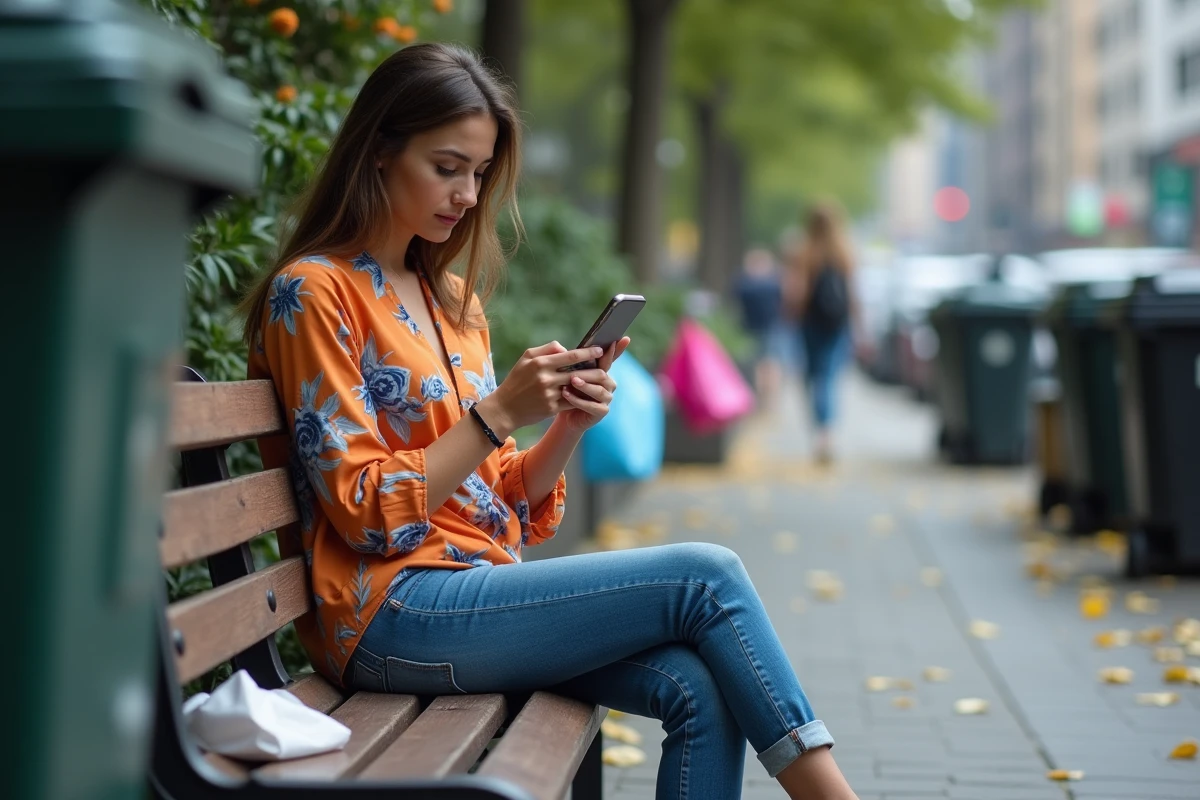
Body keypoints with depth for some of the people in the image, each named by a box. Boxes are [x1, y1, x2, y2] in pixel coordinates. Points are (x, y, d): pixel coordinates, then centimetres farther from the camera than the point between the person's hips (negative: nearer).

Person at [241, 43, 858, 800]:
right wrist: (499, 411, -17)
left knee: (702, 691, -18)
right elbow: (369, 517, -12)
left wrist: (569, 425, -3)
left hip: (481, 587, 7)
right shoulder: (312, 291, -6)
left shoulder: (454, 299, 17)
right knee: (705, 578, -15)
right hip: (395, 615, -7)